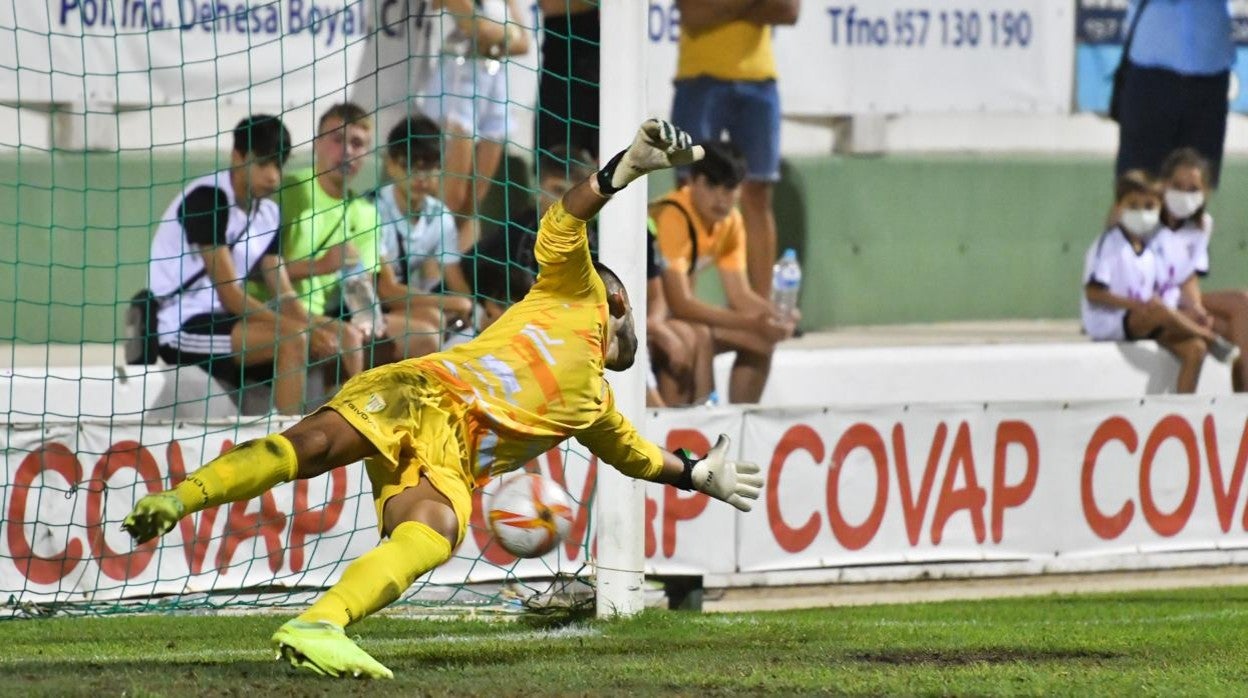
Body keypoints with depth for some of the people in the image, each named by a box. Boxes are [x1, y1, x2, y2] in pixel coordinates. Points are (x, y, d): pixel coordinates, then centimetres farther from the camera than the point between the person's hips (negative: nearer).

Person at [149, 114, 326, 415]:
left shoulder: (267, 213, 10)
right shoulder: (207, 199, -16)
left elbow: (284, 295, 6)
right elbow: (229, 295, -21)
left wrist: (313, 330, -15)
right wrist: (300, 329, -27)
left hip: (223, 322, 9)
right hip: (180, 328, -9)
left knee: (336, 344, -5)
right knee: (291, 342, -28)